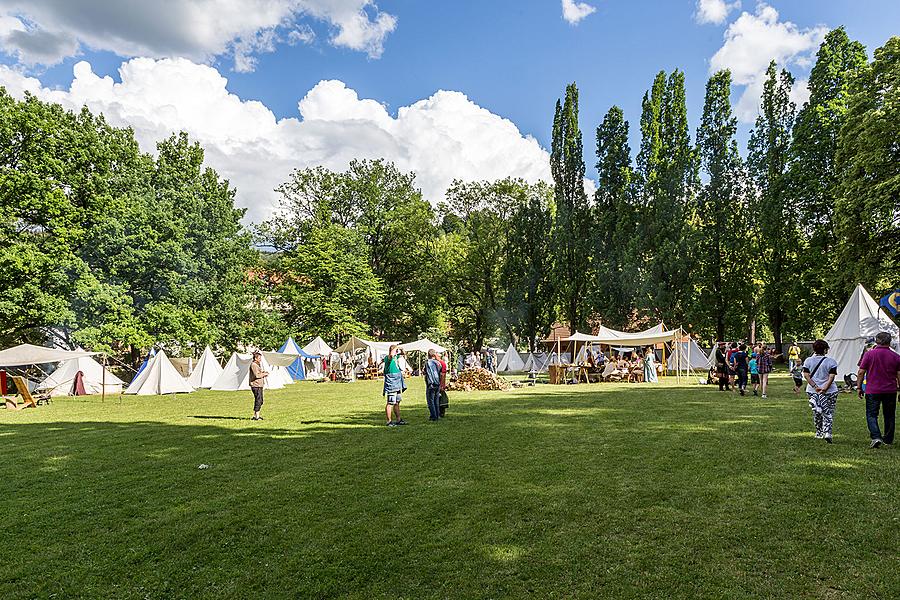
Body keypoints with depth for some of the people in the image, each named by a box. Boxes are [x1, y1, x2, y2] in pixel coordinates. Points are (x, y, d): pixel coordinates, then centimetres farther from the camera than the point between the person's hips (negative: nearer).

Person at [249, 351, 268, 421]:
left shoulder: (257, 365, 20)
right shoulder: (253, 365, -12)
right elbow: (257, 375, -21)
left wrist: (264, 373, 9)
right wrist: (264, 374, -9)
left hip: (259, 385, 11)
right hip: (255, 385, -11)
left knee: (260, 401, 13)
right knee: (258, 400, -9)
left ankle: (256, 416, 20)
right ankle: (256, 416, -5)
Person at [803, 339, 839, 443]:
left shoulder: (808, 361, 2)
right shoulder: (831, 361, -4)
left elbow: (806, 375, -6)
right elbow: (831, 376, -12)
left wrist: (815, 387, -10)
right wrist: (825, 388, -15)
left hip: (812, 391, 3)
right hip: (829, 391, -2)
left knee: (816, 413, 14)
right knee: (828, 413, 5)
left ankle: (819, 433, 24)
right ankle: (827, 433, -8)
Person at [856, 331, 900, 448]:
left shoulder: (869, 354, -6)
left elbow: (861, 373, -6)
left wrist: (859, 387, 4)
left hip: (872, 390, -3)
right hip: (890, 391, 3)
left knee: (871, 415, 1)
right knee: (889, 416, 16)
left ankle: (876, 437, -17)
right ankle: (888, 439, 26)